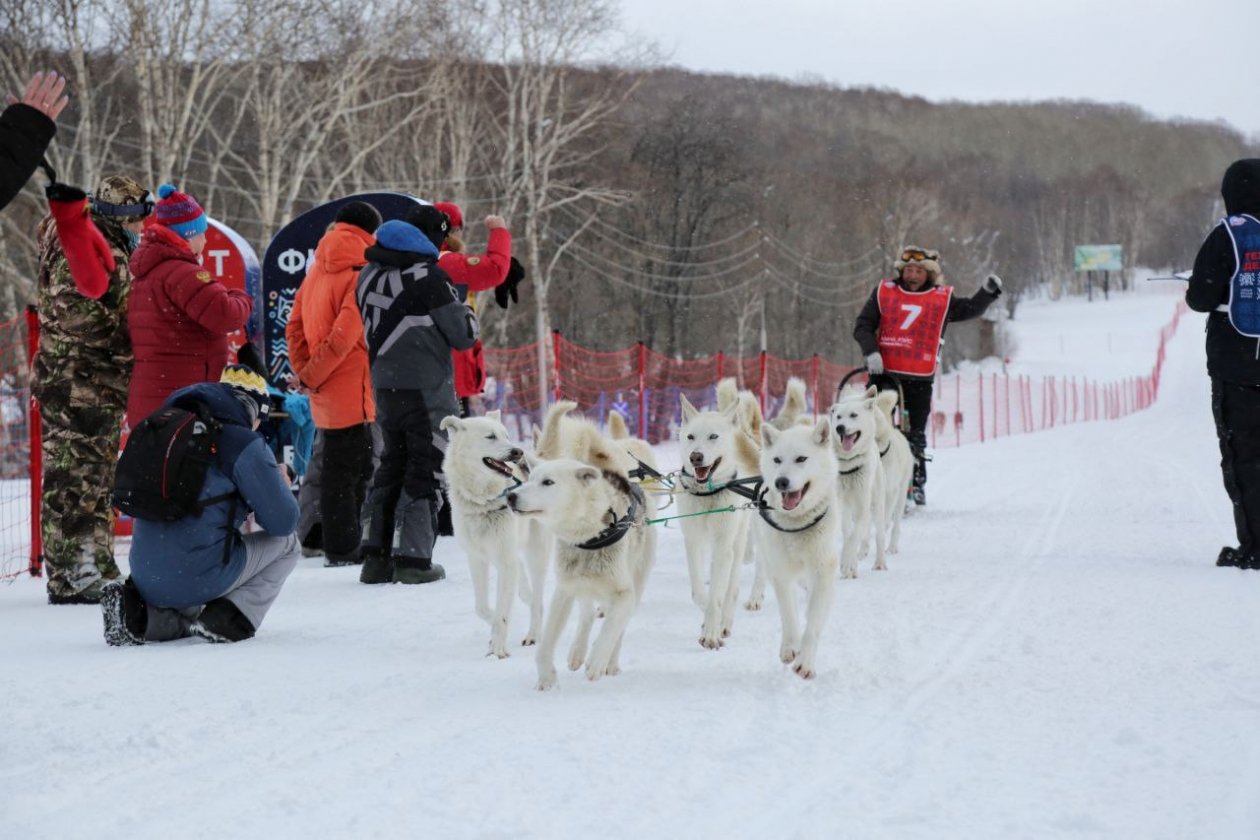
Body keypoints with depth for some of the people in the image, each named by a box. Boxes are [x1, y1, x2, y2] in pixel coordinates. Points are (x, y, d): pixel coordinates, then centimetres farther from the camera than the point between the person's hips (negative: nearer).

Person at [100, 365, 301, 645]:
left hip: (145, 578, 7)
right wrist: (281, 485, 18)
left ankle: (139, 610, 9)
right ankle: (229, 619, -2)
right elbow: (282, 522, -2)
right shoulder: (246, 445, -5)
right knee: (287, 544, 17)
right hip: (199, 577, -7)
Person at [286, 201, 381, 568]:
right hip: (352, 390, -8)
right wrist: (314, 374, -10)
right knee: (348, 470, -3)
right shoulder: (362, 272, -12)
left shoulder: (318, 269, 12)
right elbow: (345, 334, -19)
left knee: (336, 468, 14)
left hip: (325, 393, 8)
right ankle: (343, 550, -1)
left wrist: (304, 370, 4)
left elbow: (295, 327, 10)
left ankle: (338, 546, 19)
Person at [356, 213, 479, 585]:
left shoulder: (369, 275, 7)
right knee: (426, 471, 1)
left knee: (391, 466, 15)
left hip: (384, 385, 7)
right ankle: (413, 558, -1)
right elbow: (463, 335, -8)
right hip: (427, 388, -7)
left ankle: (376, 554, 14)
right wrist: (468, 314, 12)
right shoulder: (428, 277, -15)